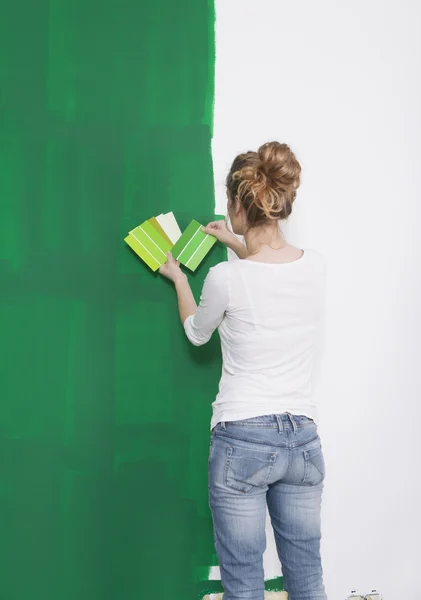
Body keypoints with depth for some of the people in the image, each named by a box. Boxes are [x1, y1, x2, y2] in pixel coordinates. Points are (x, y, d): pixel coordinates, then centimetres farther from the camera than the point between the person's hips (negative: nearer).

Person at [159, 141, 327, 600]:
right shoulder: (315, 265, -3)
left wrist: (178, 279, 24)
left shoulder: (226, 278, -15)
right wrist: (237, 244, 35)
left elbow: (196, 333, 8)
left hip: (241, 440, -4)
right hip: (302, 439, 5)